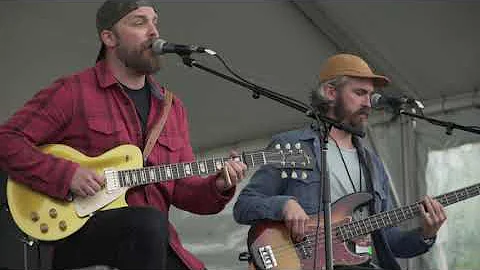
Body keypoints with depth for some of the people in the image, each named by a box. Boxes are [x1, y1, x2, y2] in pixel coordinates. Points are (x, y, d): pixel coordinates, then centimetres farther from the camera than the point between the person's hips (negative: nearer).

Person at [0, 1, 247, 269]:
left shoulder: (173, 107, 17)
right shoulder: (73, 92, -1)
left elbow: (183, 187, 17)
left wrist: (217, 187, -4)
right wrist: (66, 174, -15)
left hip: (153, 242, 5)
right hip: (77, 234, -5)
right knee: (150, 222, -34)